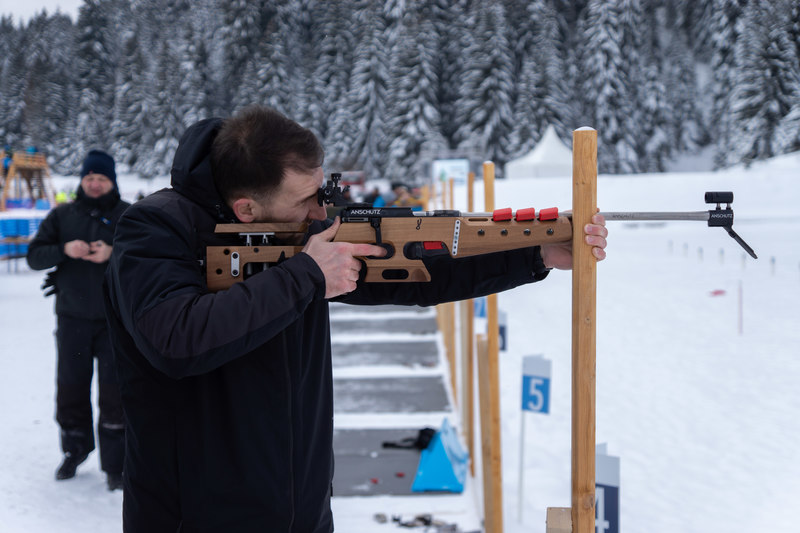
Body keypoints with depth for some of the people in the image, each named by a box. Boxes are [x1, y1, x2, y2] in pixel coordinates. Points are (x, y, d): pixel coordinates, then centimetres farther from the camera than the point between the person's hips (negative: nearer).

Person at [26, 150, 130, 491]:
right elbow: (35, 255, 4)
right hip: (72, 318, 3)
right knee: (71, 387, 11)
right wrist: (64, 250, -15)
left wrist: (112, 254, -22)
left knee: (115, 390, -4)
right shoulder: (62, 215, 8)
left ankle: (115, 463, 6)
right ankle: (74, 451, 31)